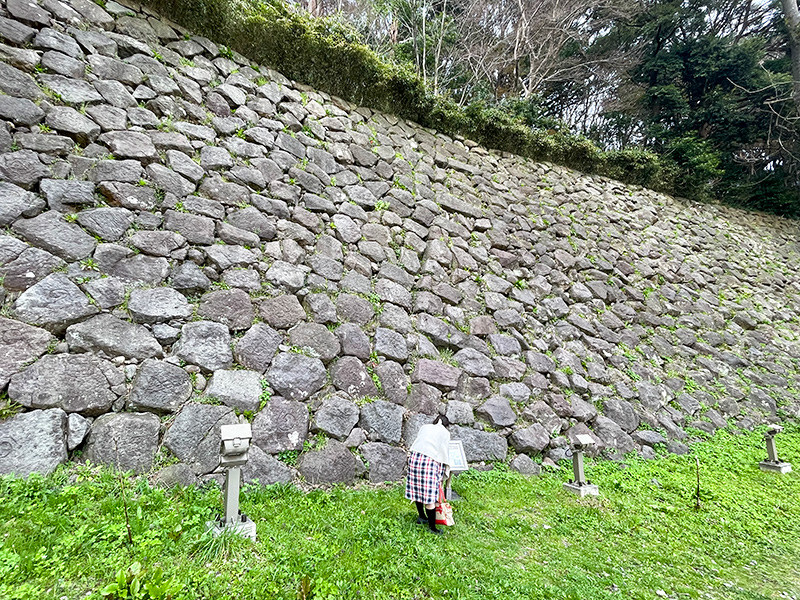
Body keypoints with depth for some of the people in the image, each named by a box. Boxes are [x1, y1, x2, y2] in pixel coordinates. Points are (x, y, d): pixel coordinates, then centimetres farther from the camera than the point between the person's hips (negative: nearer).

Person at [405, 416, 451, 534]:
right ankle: (432, 526, 6)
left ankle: (421, 516, 33)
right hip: (430, 461, -5)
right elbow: (445, 451, 5)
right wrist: (446, 470, 13)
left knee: (417, 489, 18)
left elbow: (418, 442, 17)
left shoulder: (424, 427, 21)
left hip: (414, 456, 6)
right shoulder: (445, 432, 9)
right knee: (430, 495, -1)